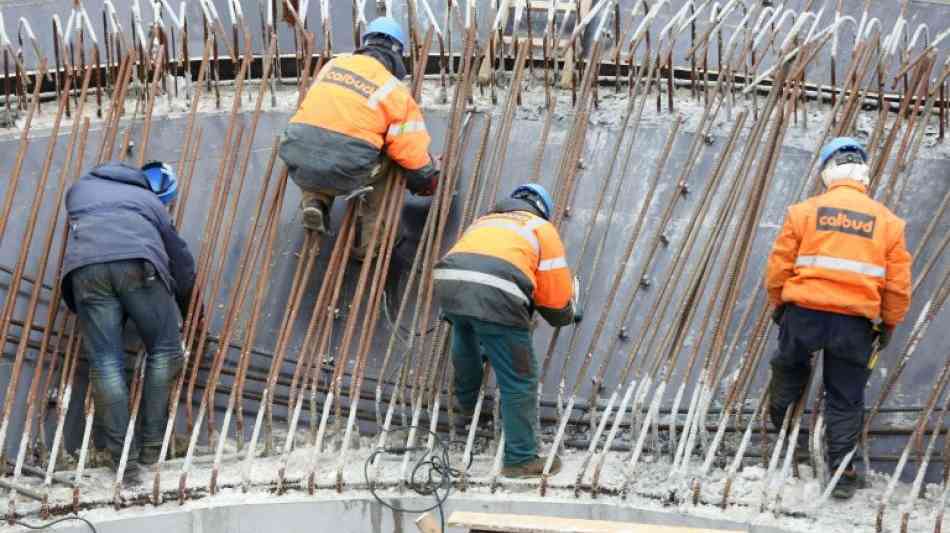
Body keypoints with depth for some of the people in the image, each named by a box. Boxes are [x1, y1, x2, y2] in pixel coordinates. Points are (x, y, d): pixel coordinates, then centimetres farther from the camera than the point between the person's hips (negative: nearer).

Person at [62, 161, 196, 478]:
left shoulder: (80, 189, 37)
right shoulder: (151, 202, 32)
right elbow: (182, 262, 32)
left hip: (85, 266, 1)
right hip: (138, 262, -1)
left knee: (105, 363, 2)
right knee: (164, 352, 11)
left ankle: (121, 456, -3)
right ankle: (152, 446, 8)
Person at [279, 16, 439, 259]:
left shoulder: (334, 64, 14)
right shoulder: (396, 92, 2)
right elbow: (414, 154, 3)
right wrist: (428, 184, 24)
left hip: (299, 166, 5)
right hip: (344, 175, -5)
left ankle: (314, 201, 13)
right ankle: (370, 239, 14)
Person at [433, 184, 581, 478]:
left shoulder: (483, 221, 38)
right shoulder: (542, 228, 23)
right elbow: (557, 295, 17)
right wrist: (567, 314, 38)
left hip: (448, 282, 6)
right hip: (495, 294, -6)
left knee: (464, 333, 40)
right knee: (519, 381, 7)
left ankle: (466, 400, 61)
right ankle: (521, 460, 11)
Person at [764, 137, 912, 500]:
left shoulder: (804, 212, -1)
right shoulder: (888, 221, 3)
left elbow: (779, 266, 2)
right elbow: (898, 285, 4)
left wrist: (778, 304, 19)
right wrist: (889, 324, 19)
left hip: (804, 313, 0)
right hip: (856, 324, 1)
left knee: (789, 364, 30)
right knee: (846, 399, 12)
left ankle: (779, 416, 49)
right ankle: (841, 473, 16)